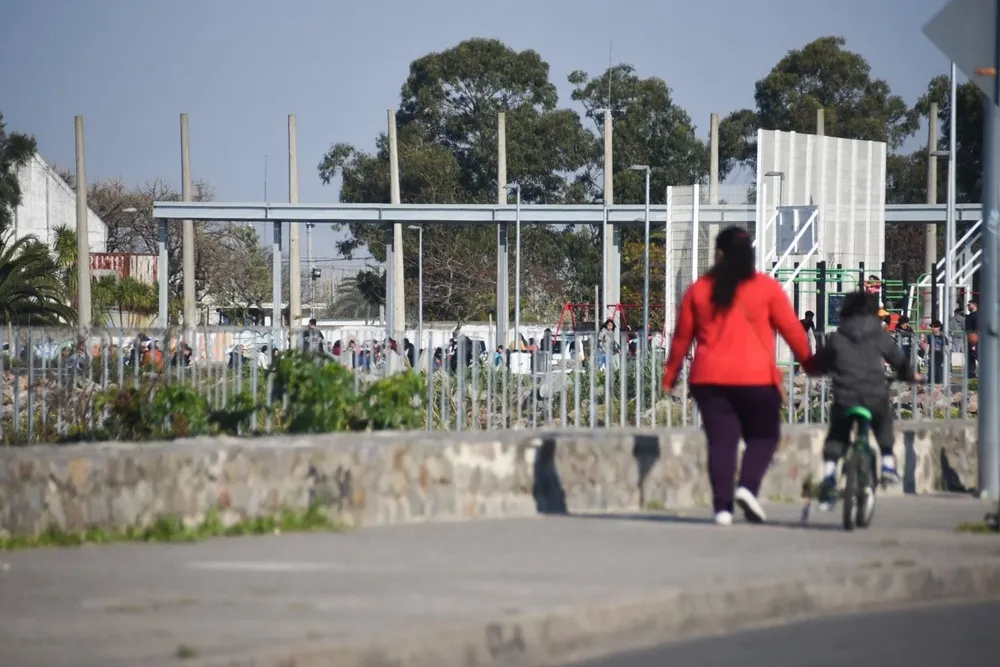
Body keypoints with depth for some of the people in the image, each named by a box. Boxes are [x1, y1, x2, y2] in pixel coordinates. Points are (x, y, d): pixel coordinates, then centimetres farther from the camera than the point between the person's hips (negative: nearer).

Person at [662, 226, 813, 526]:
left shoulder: (699, 290, 7)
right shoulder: (766, 288, 0)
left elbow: (682, 336, 12)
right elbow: (791, 329, 1)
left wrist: (670, 374, 21)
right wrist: (808, 360, 14)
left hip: (709, 378, 2)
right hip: (756, 378, -2)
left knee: (721, 439, 4)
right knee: (763, 435, 11)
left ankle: (722, 506, -6)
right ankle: (748, 486, -12)